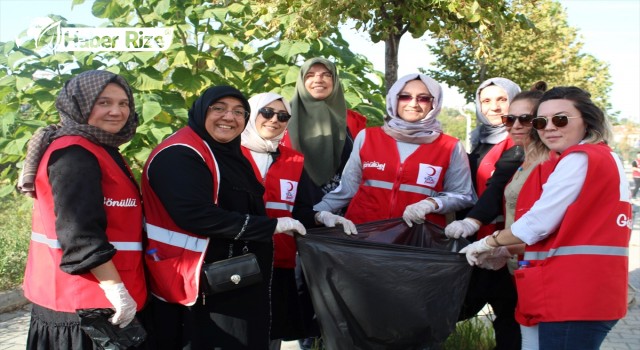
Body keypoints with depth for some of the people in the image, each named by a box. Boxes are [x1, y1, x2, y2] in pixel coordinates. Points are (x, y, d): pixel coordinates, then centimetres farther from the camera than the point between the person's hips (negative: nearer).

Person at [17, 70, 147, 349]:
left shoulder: (100, 150, 14)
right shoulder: (74, 155, -17)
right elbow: (79, 234, -26)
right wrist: (117, 291, -26)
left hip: (97, 296, 10)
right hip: (85, 303, -10)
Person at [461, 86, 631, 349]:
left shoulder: (579, 159, -12)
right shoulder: (604, 157, 19)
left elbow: (539, 222, -15)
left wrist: (488, 243, 0)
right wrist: (508, 253, 14)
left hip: (574, 293, -10)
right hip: (587, 290, 10)